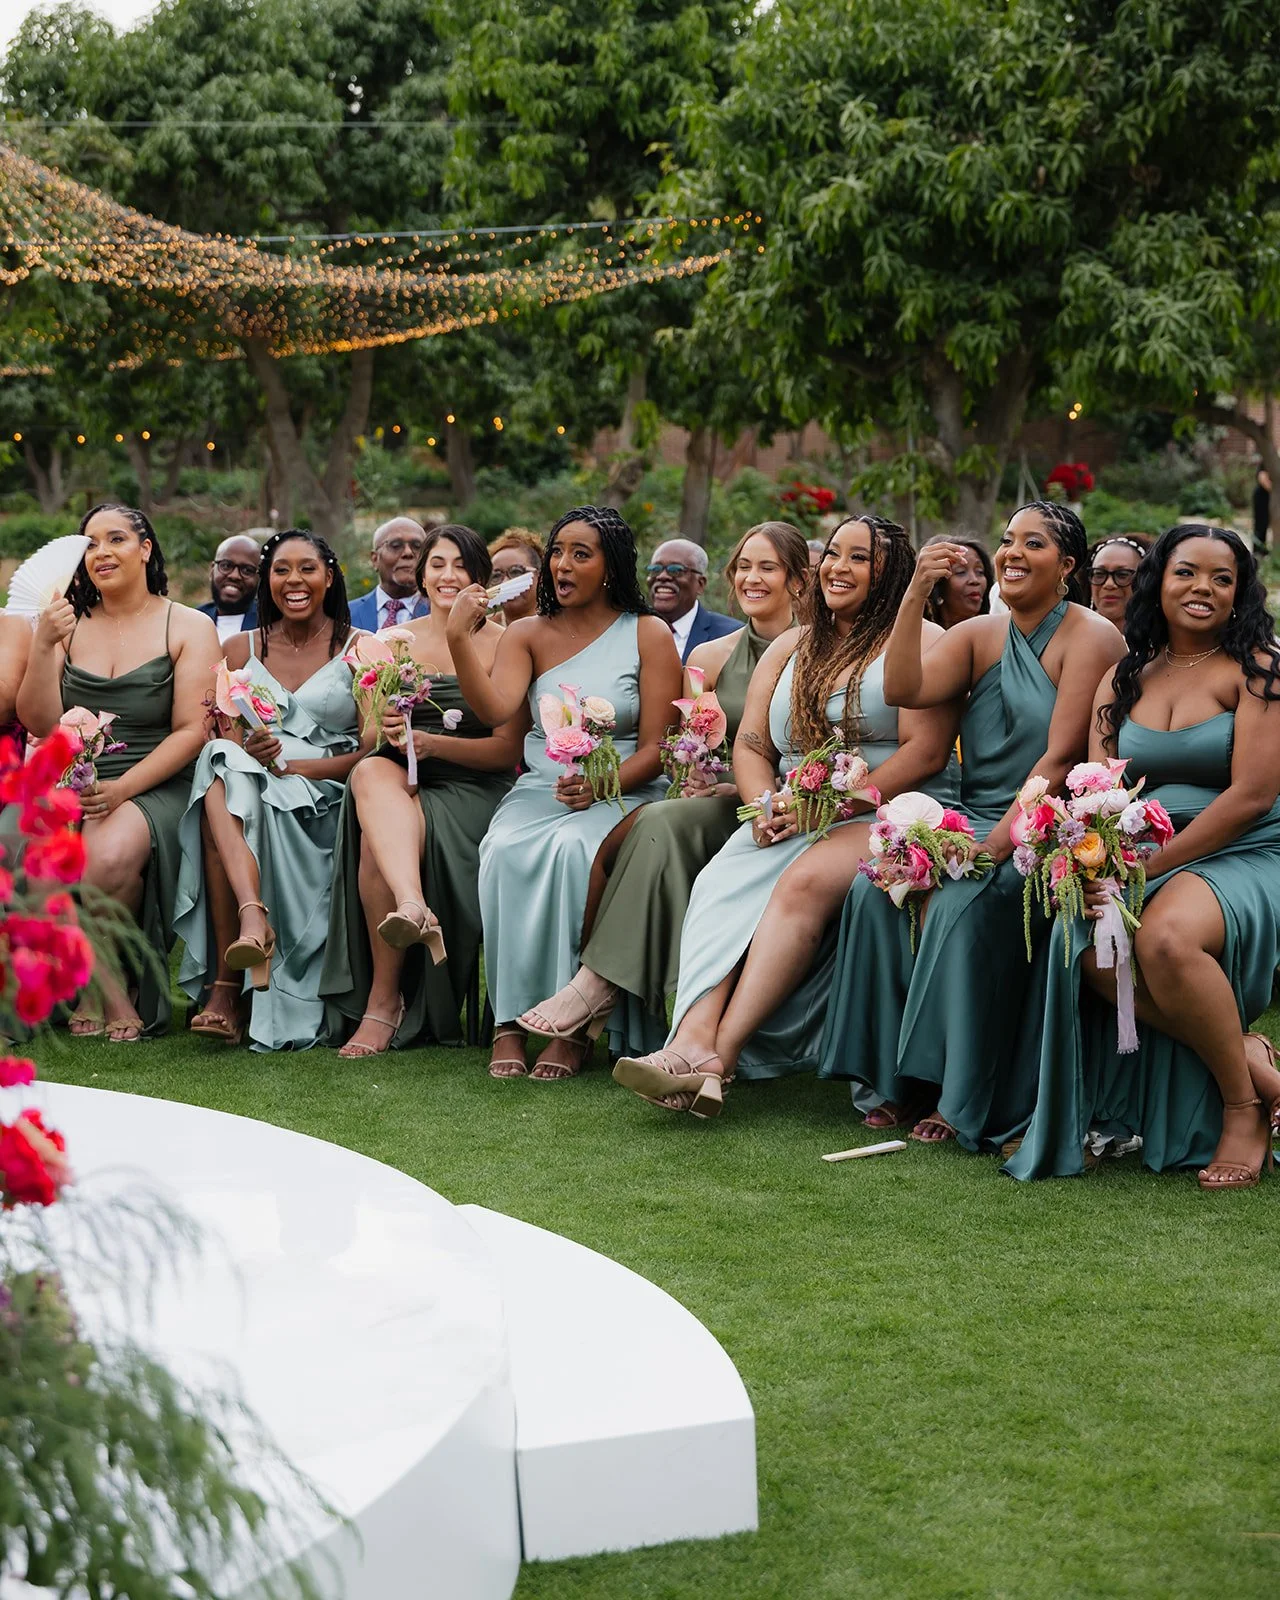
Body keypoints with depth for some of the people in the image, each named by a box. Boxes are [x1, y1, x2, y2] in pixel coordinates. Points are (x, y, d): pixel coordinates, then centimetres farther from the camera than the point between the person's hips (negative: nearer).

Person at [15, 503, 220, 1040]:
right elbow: (39, 723, 5)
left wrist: (122, 788, -15)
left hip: (154, 788, -2)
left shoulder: (189, 628, 5)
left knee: (109, 855, -36)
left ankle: (87, 987, -8)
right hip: (69, 787, 3)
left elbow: (191, 731, -3)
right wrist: (44, 646, -11)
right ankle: (108, 993, -12)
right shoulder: (68, 623, 13)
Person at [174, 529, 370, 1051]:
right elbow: (229, 740, 11)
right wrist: (251, 752, -14)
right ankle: (253, 916, -54)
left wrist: (291, 764, -14)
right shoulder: (243, 648, 16)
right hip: (250, 784, 3)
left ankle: (227, 984, -40)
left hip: (325, 798, -3)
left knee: (223, 801, -33)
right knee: (221, 776, -34)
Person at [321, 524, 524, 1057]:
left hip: (471, 788, -3)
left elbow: (507, 748, -1)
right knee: (371, 773, -36)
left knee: (377, 837, -32)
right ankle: (413, 907, -56)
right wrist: (391, 733, -13)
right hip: (400, 779, 3)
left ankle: (385, 998, -29)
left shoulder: (502, 645, 4)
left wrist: (434, 744, -16)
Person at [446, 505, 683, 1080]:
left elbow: (655, 748, -2)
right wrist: (458, 639, -21)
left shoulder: (648, 635, 4)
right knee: (506, 851, -31)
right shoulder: (528, 634, 11)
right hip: (538, 790, 2)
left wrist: (601, 785, -19)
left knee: (574, 849, -35)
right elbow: (495, 709, -9)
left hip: (622, 792, -2)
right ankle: (508, 1022, -28)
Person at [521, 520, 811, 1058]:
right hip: (723, 807, 4)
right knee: (659, 825, -30)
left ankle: (598, 980, -25)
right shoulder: (709, 658, 14)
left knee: (660, 822, -29)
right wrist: (698, 781, -10)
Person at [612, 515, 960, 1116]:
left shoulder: (917, 640, 3)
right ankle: (694, 1041, -43)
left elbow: (926, 751, -9)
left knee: (804, 881, -34)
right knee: (722, 883, -25)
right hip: (793, 817, 5)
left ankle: (720, 1055, -39)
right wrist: (768, 806, -7)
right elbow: (750, 745, 16)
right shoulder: (790, 648, 22)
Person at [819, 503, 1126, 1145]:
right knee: (877, 887, -19)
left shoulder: (1090, 637, -6)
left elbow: (1060, 760, -15)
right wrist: (916, 595, -13)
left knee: (962, 903, -31)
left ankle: (964, 1101, -21)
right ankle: (904, 1084, -12)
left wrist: (992, 848, -22)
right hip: (973, 820, 6)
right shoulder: (978, 636, 13)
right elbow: (903, 690, -4)